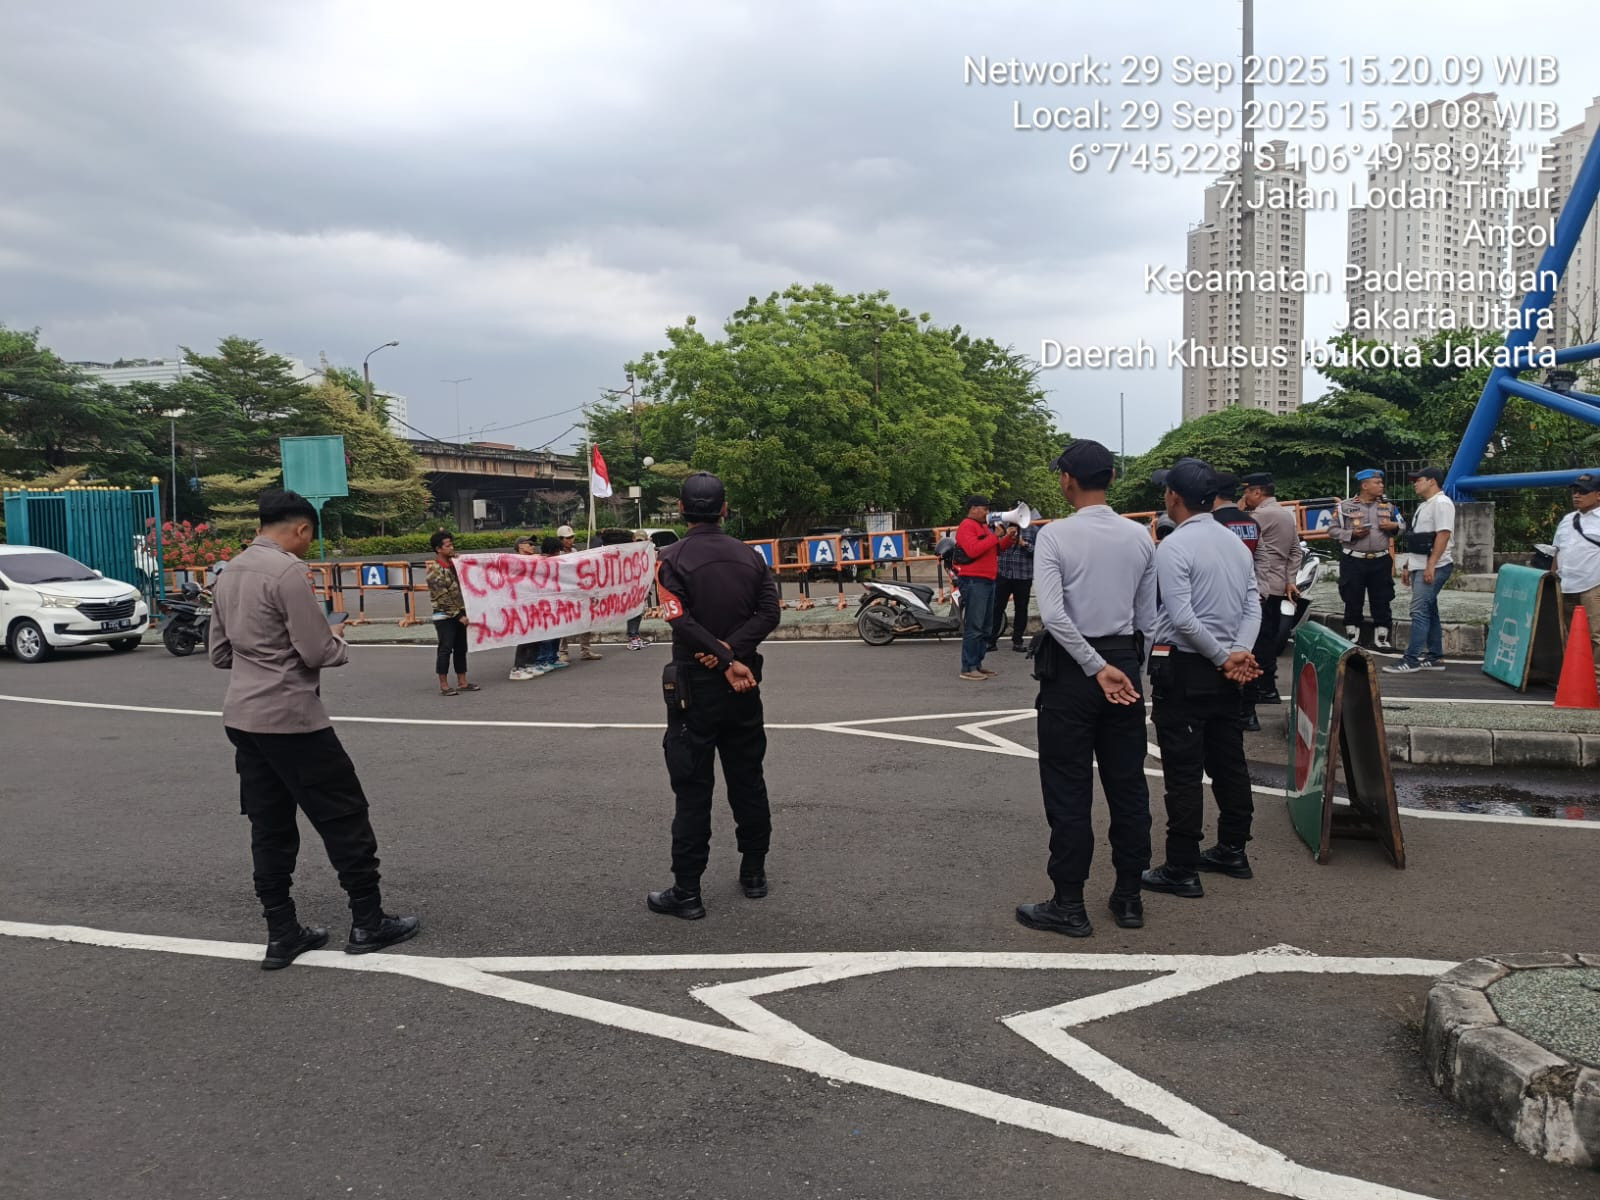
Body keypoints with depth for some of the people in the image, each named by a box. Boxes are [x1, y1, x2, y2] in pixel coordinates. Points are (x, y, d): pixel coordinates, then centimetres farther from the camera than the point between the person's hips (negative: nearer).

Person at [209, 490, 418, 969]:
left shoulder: (230, 573, 11)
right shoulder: (288, 571, -16)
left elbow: (218, 652, 17)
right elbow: (318, 653, -17)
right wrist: (339, 643, 4)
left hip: (242, 718, 9)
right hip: (290, 718, -8)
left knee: (270, 825, 12)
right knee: (344, 815, 3)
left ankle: (282, 933, 16)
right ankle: (368, 922, 11)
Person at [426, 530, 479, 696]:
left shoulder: (455, 562, 8)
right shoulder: (434, 570, -13)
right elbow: (443, 598, -16)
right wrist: (458, 615, -17)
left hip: (460, 614, 7)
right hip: (444, 616, -7)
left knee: (461, 648, 10)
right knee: (445, 649, -5)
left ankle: (462, 682, 17)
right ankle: (444, 686, 0)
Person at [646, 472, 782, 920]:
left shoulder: (672, 558, -8)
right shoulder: (749, 556, 5)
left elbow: (682, 621, -20)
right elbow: (769, 612, -6)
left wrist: (726, 662, -19)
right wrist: (731, 652, -14)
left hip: (695, 687, -4)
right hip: (745, 687, 4)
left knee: (692, 791, 0)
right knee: (748, 781, 15)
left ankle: (686, 893, 6)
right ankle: (754, 874, 25)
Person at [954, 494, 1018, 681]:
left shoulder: (983, 526, 22)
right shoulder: (966, 526, -8)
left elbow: (996, 549, 26)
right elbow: (973, 550, -22)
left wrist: (1009, 537, 9)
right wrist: (995, 536, -19)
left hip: (988, 581, 10)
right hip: (974, 581, -10)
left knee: (984, 628, 11)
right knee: (974, 627, -12)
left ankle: (978, 665, 17)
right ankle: (968, 668, -11)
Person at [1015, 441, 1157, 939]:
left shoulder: (1055, 535, -11)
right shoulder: (1140, 537, 3)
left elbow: (1052, 614, -21)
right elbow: (1148, 619, 5)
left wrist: (1097, 667, -15)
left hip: (1070, 668, -5)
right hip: (1126, 662, 5)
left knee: (1069, 789, 3)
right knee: (1128, 784, 12)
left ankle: (1069, 906, 10)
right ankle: (1129, 897, 23)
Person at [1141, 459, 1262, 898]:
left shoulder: (1173, 546, -14)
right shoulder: (1237, 544, 10)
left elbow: (1182, 618, -21)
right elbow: (1253, 607, 4)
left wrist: (1224, 658, -12)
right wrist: (1240, 653, -7)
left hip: (1183, 669, -8)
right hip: (1227, 670, 8)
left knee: (1183, 772, -3)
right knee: (1229, 762, 16)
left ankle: (1182, 870, 3)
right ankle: (1232, 852, 28)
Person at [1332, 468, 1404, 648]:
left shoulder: (1388, 506, 9)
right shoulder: (1345, 506, -2)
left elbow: (1402, 526, 18)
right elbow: (1334, 530, 0)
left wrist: (1394, 526, -4)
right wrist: (1352, 534, -15)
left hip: (1381, 561, 3)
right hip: (1354, 561, -3)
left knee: (1381, 601, 5)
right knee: (1353, 601, 4)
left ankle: (1381, 637, 14)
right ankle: (1352, 637, 16)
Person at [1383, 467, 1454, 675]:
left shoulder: (1441, 503, -11)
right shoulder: (1424, 505, 21)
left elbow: (1443, 535, -20)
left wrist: (1431, 566, -25)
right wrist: (1408, 566, 22)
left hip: (1432, 569, -10)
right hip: (1419, 567, 10)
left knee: (1420, 612, -13)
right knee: (1429, 612, 12)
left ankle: (1411, 659, -14)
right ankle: (1435, 657, 17)